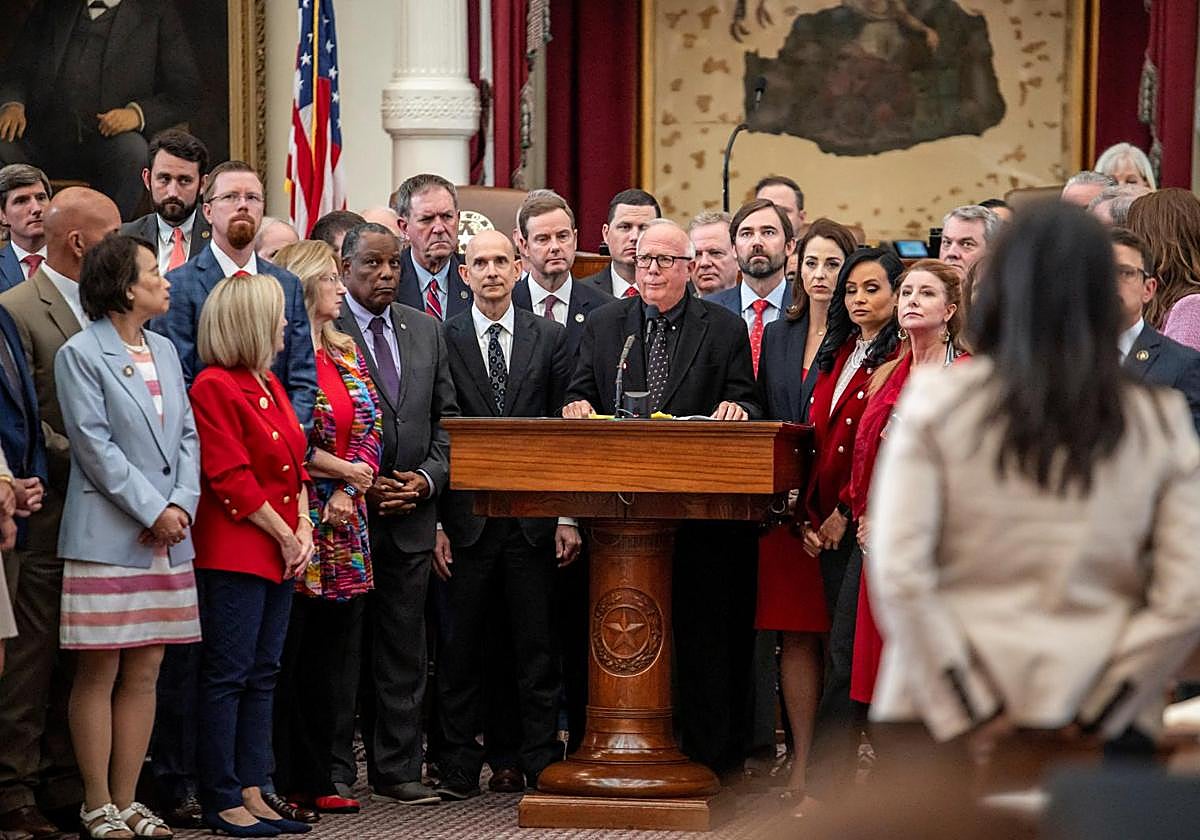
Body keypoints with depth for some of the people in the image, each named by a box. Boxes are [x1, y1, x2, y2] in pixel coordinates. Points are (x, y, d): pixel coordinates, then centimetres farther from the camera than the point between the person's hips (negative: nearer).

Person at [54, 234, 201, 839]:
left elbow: (187, 435, 12)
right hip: (107, 535, -6)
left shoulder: (165, 352, 15)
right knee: (98, 674, -2)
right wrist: (153, 511, -13)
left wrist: (182, 504, -4)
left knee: (144, 673, 6)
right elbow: (95, 446, -11)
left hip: (167, 536, 6)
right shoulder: (80, 355, -5)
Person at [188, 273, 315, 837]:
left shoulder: (270, 385, 16)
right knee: (227, 676, -5)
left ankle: (252, 793, 13)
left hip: (281, 553, 9)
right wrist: (284, 536, -12)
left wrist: (303, 527, 2)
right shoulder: (214, 388, -12)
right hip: (234, 552, -9)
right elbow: (231, 478, -17)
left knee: (262, 675, 9)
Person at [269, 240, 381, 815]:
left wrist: (347, 494, -4)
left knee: (333, 655, 7)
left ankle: (316, 779, 13)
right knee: (286, 654, -3)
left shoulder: (345, 352, 16)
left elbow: (370, 426, 10)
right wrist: (339, 468, -7)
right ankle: (278, 782, 1)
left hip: (344, 525, 7)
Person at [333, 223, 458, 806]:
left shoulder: (425, 329, 14)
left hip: (413, 512, 5)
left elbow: (445, 418, 14)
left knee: (403, 649, 7)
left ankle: (396, 769, 12)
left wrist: (427, 477, -1)